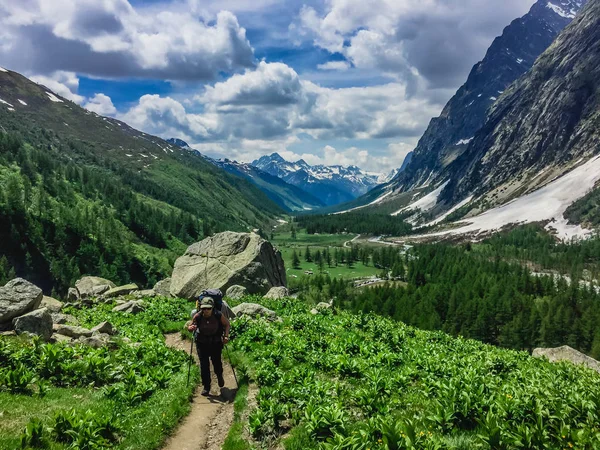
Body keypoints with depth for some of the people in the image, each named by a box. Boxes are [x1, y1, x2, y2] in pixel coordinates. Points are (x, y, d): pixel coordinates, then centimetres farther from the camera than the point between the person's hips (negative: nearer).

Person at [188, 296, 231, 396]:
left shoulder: (219, 315, -19)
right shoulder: (197, 316, -19)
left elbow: (227, 324, -1)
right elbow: (190, 327, -7)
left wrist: (226, 336, -13)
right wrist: (191, 328, -31)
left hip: (216, 343, 0)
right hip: (202, 344, 0)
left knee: (217, 362, 2)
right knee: (204, 365, -2)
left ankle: (219, 376, 37)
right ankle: (206, 387, 13)